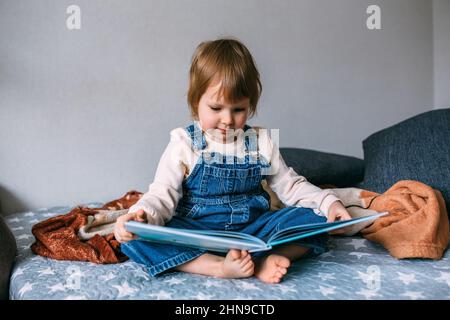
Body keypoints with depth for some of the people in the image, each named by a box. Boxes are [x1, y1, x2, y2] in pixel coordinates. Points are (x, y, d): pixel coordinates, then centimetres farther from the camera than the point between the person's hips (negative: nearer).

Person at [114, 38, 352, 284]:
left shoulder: (261, 143, 5)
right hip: (196, 233, -2)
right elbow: (163, 195, -10)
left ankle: (261, 260, -34)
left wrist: (328, 202, -5)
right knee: (134, 240, -27)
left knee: (315, 218, -15)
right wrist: (141, 215, -32)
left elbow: (291, 186, 11)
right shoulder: (184, 144, -3)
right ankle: (219, 267, -33)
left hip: (252, 227, 3)